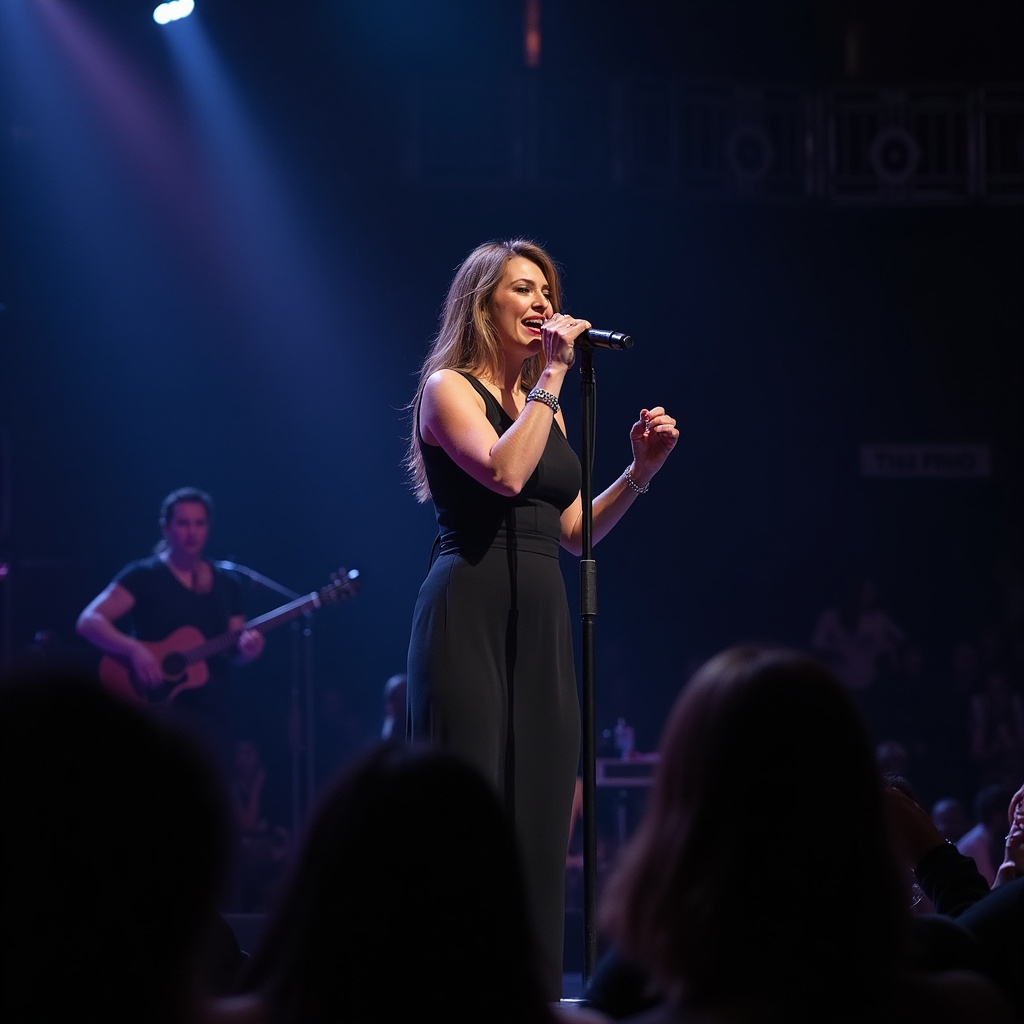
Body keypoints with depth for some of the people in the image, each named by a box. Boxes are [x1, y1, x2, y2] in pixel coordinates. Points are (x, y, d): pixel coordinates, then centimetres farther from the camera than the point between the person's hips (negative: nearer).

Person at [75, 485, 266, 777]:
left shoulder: (227, 585, 12)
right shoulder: (144, 576, -3)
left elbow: (232, 653, 16)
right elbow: (88, 622, -12)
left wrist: (246, 650, -8)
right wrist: (135, 650, -26)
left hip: (212, 715, 5)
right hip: (159, 711, -5)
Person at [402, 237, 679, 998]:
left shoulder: (543, 406, 19)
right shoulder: (450, 389, -1)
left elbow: (577, 532, 18)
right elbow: (504, 472, -20)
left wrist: (640, 470, 6)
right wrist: (552, 376, -14)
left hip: (543, 618, 7)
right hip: (471, 612, -7)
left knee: (541, 814, 4)